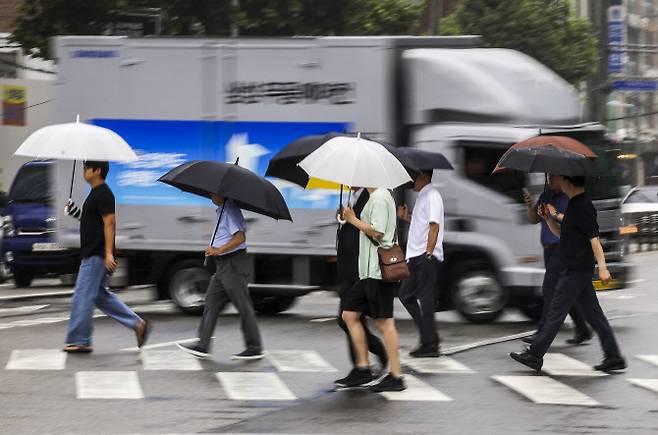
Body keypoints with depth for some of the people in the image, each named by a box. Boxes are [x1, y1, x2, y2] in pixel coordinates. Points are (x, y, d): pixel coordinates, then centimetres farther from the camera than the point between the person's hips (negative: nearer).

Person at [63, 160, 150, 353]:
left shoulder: (103, 194, -15)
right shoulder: (95, 193, 16)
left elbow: (109, 223, -21)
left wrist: (108, 253, -25)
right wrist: (78, 214, 13)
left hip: (96, 256, -11)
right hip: (92, 253, 11)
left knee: (82, 297, -6)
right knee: (101, 296, 14)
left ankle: (79, 341, 0)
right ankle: (138, 324, 13)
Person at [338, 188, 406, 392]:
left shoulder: (380, 198, -13)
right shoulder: (374, 197, 18)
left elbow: (377, 232, -21)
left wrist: (353, 220, -11)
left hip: (378, 272, -11)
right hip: (369, 272, 11)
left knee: (384, 322, -7)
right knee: (350, 314, 12)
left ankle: (396, 376, -4)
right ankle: (363, 368, 15)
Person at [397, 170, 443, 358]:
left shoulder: (432, 195, -10)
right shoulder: (422, 195, 20)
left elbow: (434, 226, -18)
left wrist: (428, 253, -23)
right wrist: (407, 217, 14)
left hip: (426, 257, -10)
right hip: (416, 257, 10)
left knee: (425, 298, -8)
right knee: (406, 295, 12)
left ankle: (430, 344, -5)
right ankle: (428, 337, 15)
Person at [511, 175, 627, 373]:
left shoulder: (582, 207, -16)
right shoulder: (575, 204, 14)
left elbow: (594, 238, -24)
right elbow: (561, 234, 22)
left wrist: (602, 267, -30)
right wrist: (549, 218, 6)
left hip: (577, 271, -10)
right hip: (580, 270, 10)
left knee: (555, 313, -3)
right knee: (593, 314, 10)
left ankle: (534, 355, 2)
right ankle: (614, 358, 11)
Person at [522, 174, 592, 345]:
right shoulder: (546, 195, 15)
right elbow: (533, 220, 15)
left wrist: (557, 215, -25)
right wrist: (530, 206, -4)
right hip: (550, 250, 8)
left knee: (550, 290, -12)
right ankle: (583, 331, 19)